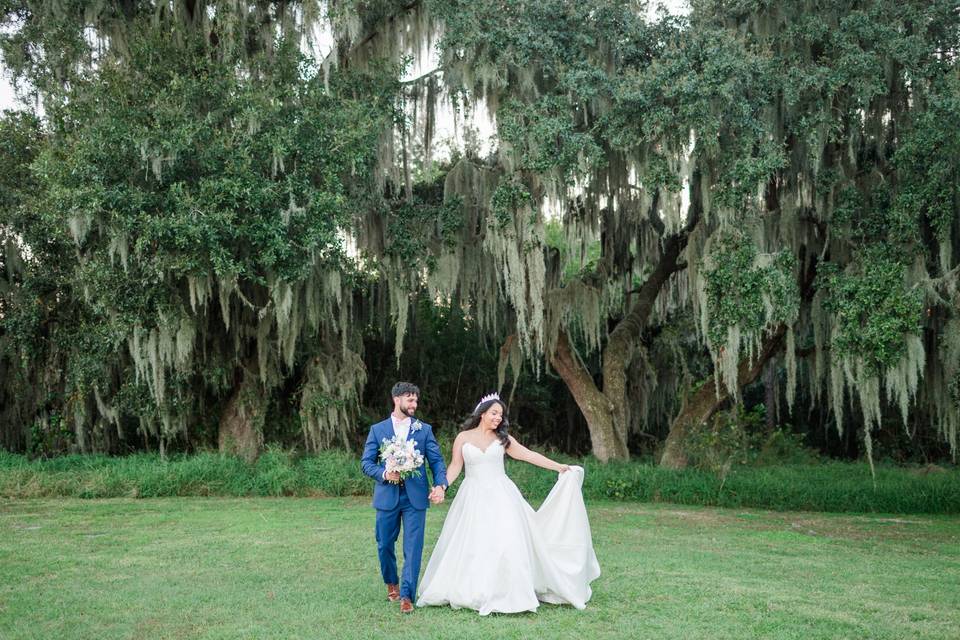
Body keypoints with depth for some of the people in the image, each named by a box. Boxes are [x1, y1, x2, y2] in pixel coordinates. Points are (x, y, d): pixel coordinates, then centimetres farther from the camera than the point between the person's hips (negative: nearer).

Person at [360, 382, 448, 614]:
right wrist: (384, 474, -16)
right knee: (385, 545, 11)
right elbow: (366, 462, 3)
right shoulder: (377, 430, 6)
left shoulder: (424, 429, 7)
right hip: (387, 496, 1)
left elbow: (436, 461, 1)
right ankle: (392, 583, 36)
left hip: (415, 496, 0)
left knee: (413, 547, -5)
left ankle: (406, 595, 1)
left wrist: (440, 485, -16)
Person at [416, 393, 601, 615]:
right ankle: (470, 593, 11)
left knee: (505, 542, -8)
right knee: (469, 545, -1)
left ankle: (507, 594, -3)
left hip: (500, 497, 1)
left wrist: (560, 467, 5)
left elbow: (529, 455, 7)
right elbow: (455, 466, 2)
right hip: (473, 498, -1)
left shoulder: (502, 438, 8)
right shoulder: (463, 437, 5)